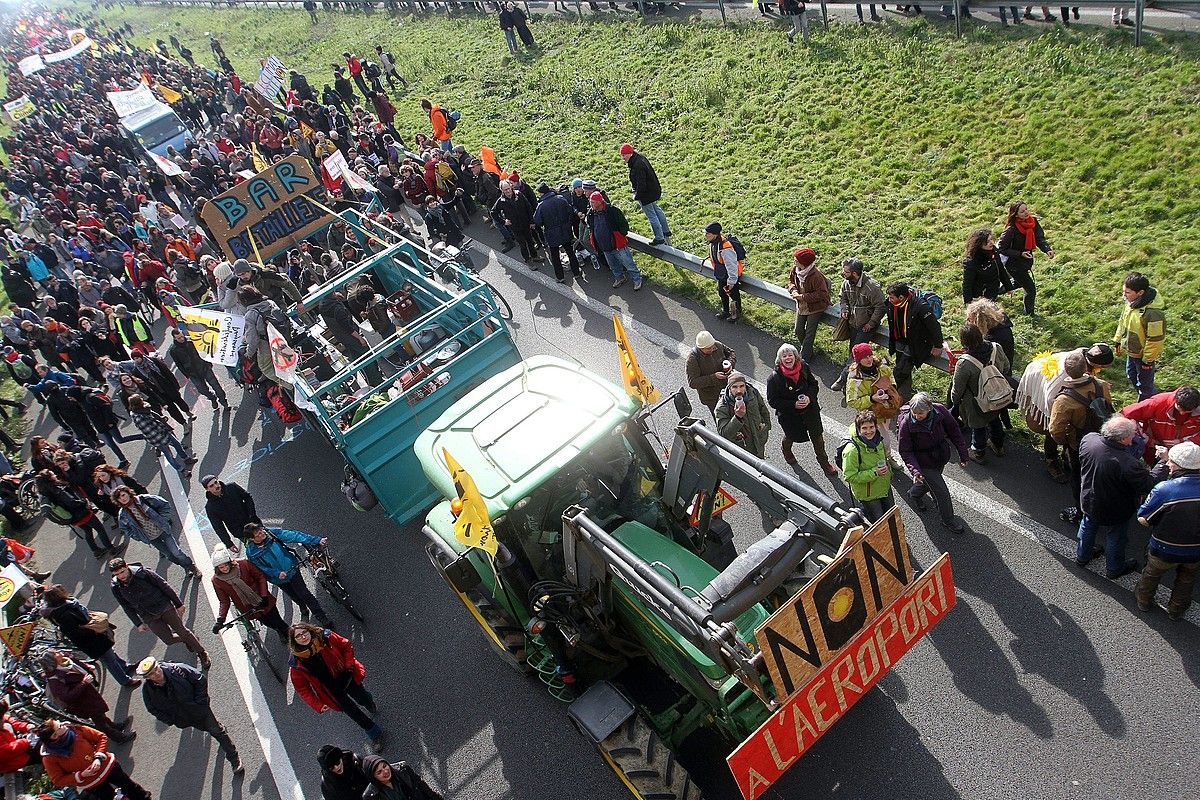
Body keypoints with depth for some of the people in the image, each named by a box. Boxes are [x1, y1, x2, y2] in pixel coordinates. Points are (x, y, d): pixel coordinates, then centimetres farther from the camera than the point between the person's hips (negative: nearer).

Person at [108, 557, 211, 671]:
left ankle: (202, 654, 24)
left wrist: (178, 604, -4)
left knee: (181, 630, 5)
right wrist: (138, 624, 5)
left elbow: (164, 586, -10)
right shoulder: (115, 587, -10)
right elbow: (126, 607, 3)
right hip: (149, 617, 3)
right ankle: (186, 639, 35)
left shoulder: (142, 572, -20)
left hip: (164, 606, -3)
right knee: (168, 639, 1)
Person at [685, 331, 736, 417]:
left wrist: (730, 363, -14)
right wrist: (713, 377, -32)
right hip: (711, 398, -4)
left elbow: (732, 353, 10)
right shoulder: (693, 358, -25)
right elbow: (692, 383, -26)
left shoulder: (718, 345, -11)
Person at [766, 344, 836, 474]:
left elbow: (814, 385, 1)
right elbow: (772, 401, -19)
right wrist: (794, 404, -26)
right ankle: (786, 450, 59)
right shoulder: (775, 378, -24)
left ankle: (824, 463, 36)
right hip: (788, 415, -2)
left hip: (810, 409, 2)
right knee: (791, 437, 23)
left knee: (818, 437, 13)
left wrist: (809, 397, -20)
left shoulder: (804, 367, -13)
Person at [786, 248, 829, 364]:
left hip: (815, 308, -7)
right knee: (798, 331, 14)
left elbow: (821, 294, -28)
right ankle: (807, 350, 39)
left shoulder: (816, 276, -32)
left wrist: (803, 297, -27)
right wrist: (793, 290, -12)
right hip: (801, 305, 7)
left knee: (809, 333, 4)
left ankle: (804, 358, 16)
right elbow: (791, 280, 9)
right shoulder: (795, 269, -11)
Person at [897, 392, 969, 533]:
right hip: (924, 462, -4)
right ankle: (948, 521, 26)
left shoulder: (940, 411, -22)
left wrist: (963, 455, -3)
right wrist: (915, 470, -34)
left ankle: (914, 495, 58)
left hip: (942, 455, 4)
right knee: (941, 491, 2)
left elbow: (954, 431, -7)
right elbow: (906, 451, -21)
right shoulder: (906, 424, -30)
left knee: (929, 482, 26)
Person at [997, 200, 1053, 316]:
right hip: (1014, 264, -8)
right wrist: (1020, 254, -29)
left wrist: (1048, 250, -31)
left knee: (1019, 282, 31)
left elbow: (1040, 239, -13)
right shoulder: (1012, 229, -27)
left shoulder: (1033, 222, -9)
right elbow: (1001, 248, -22)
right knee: (1031, 289, -3)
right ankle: (1030, 315, 19)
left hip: (1026, 261, 8)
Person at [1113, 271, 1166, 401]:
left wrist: (1148, 360, -18)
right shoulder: (1131, 301, -10)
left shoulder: (1153, 313, -36)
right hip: (1131, 351, 9)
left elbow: (1155, 339, -27)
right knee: (1132, 376, 28)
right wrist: (1117, 340, 15)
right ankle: (1143, 401, 50)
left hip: (1144, 355, -9)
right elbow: (1123, 320, 8)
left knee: (1144, 385, 8)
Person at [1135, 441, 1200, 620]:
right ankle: (1177, 610, 48)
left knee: (1152, 574, 26)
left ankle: (1144, 600, 48)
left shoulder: (1165, 489, -31)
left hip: (1165, 550, -3)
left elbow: (1143, 519, -20)